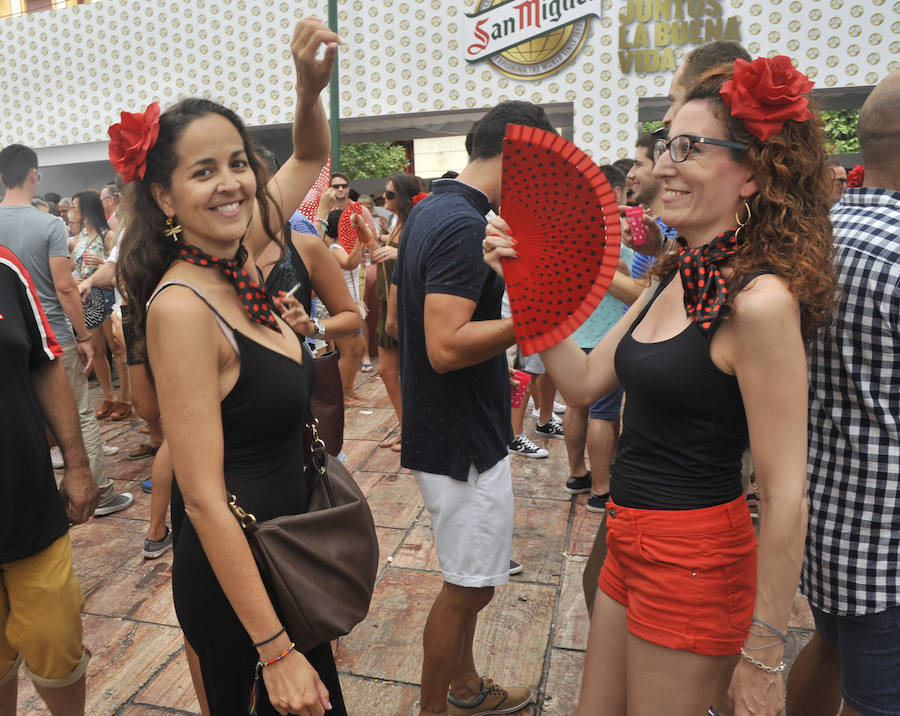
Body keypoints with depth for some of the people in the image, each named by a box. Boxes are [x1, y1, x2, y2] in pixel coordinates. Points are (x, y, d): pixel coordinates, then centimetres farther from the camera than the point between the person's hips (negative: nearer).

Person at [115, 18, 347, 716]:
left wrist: (312, 87, -7)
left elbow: (310, 158, 13)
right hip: (234, 578, -8)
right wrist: (275, 650, -21)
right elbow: (203, 501, -24)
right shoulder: (181, 306, -24)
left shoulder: (240, 260, -2)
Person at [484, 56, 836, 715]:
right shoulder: (677, 278, 4)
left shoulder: (761, 300, -22)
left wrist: (762, 659, -13)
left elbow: (786, 499, -20)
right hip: (632, 539, 8)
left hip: (693, 560, -8)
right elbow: (584, 380, 4)